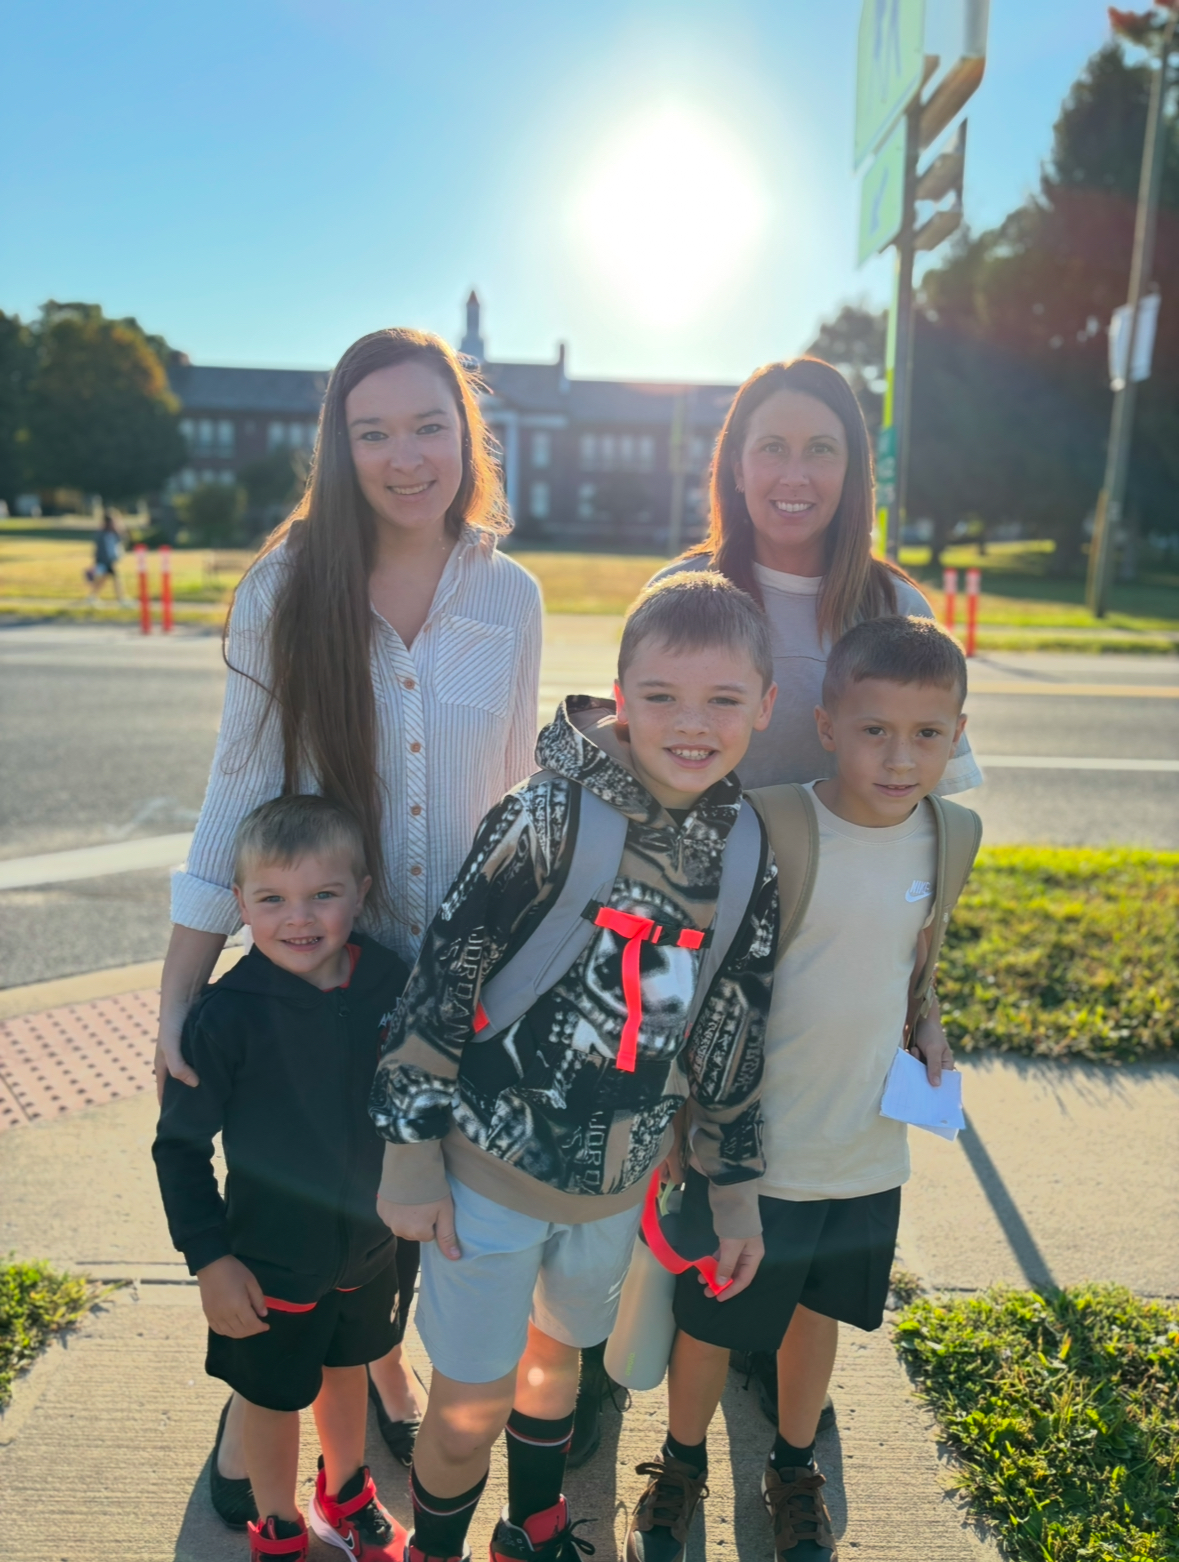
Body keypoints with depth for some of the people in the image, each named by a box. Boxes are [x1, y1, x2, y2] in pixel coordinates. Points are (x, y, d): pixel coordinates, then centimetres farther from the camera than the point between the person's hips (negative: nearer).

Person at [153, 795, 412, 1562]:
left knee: (346, 1367, 27)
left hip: (372, 1244, 3)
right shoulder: (228, 1013, -25)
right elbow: (180, 1144, -14)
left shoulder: (394, 985, -16)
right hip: (271, 1260, -3)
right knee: (275, 1396, 19)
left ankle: (346, 1497, 55)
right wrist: (209, 1258, -13)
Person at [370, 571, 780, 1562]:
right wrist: (409, 1154, -12)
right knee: (470, 1406, 10)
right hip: (494, 1166, -4)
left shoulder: (748, 858, -5)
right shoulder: (551, 818, -20)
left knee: (558, 1356, 26)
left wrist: (736, 1187, 10)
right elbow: (442, 979, -15)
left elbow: (733, 1034, 5)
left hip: (619, 1183, 4)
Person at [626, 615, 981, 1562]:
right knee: (709, 1324, 15)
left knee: (819, 1312, 24)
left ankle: (795, 1468, 51)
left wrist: (927, 1029, -2)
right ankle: (682, 1464, 45)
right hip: (752, 1146, -4)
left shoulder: (950, 834, -5)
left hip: (869, 1148, 4)